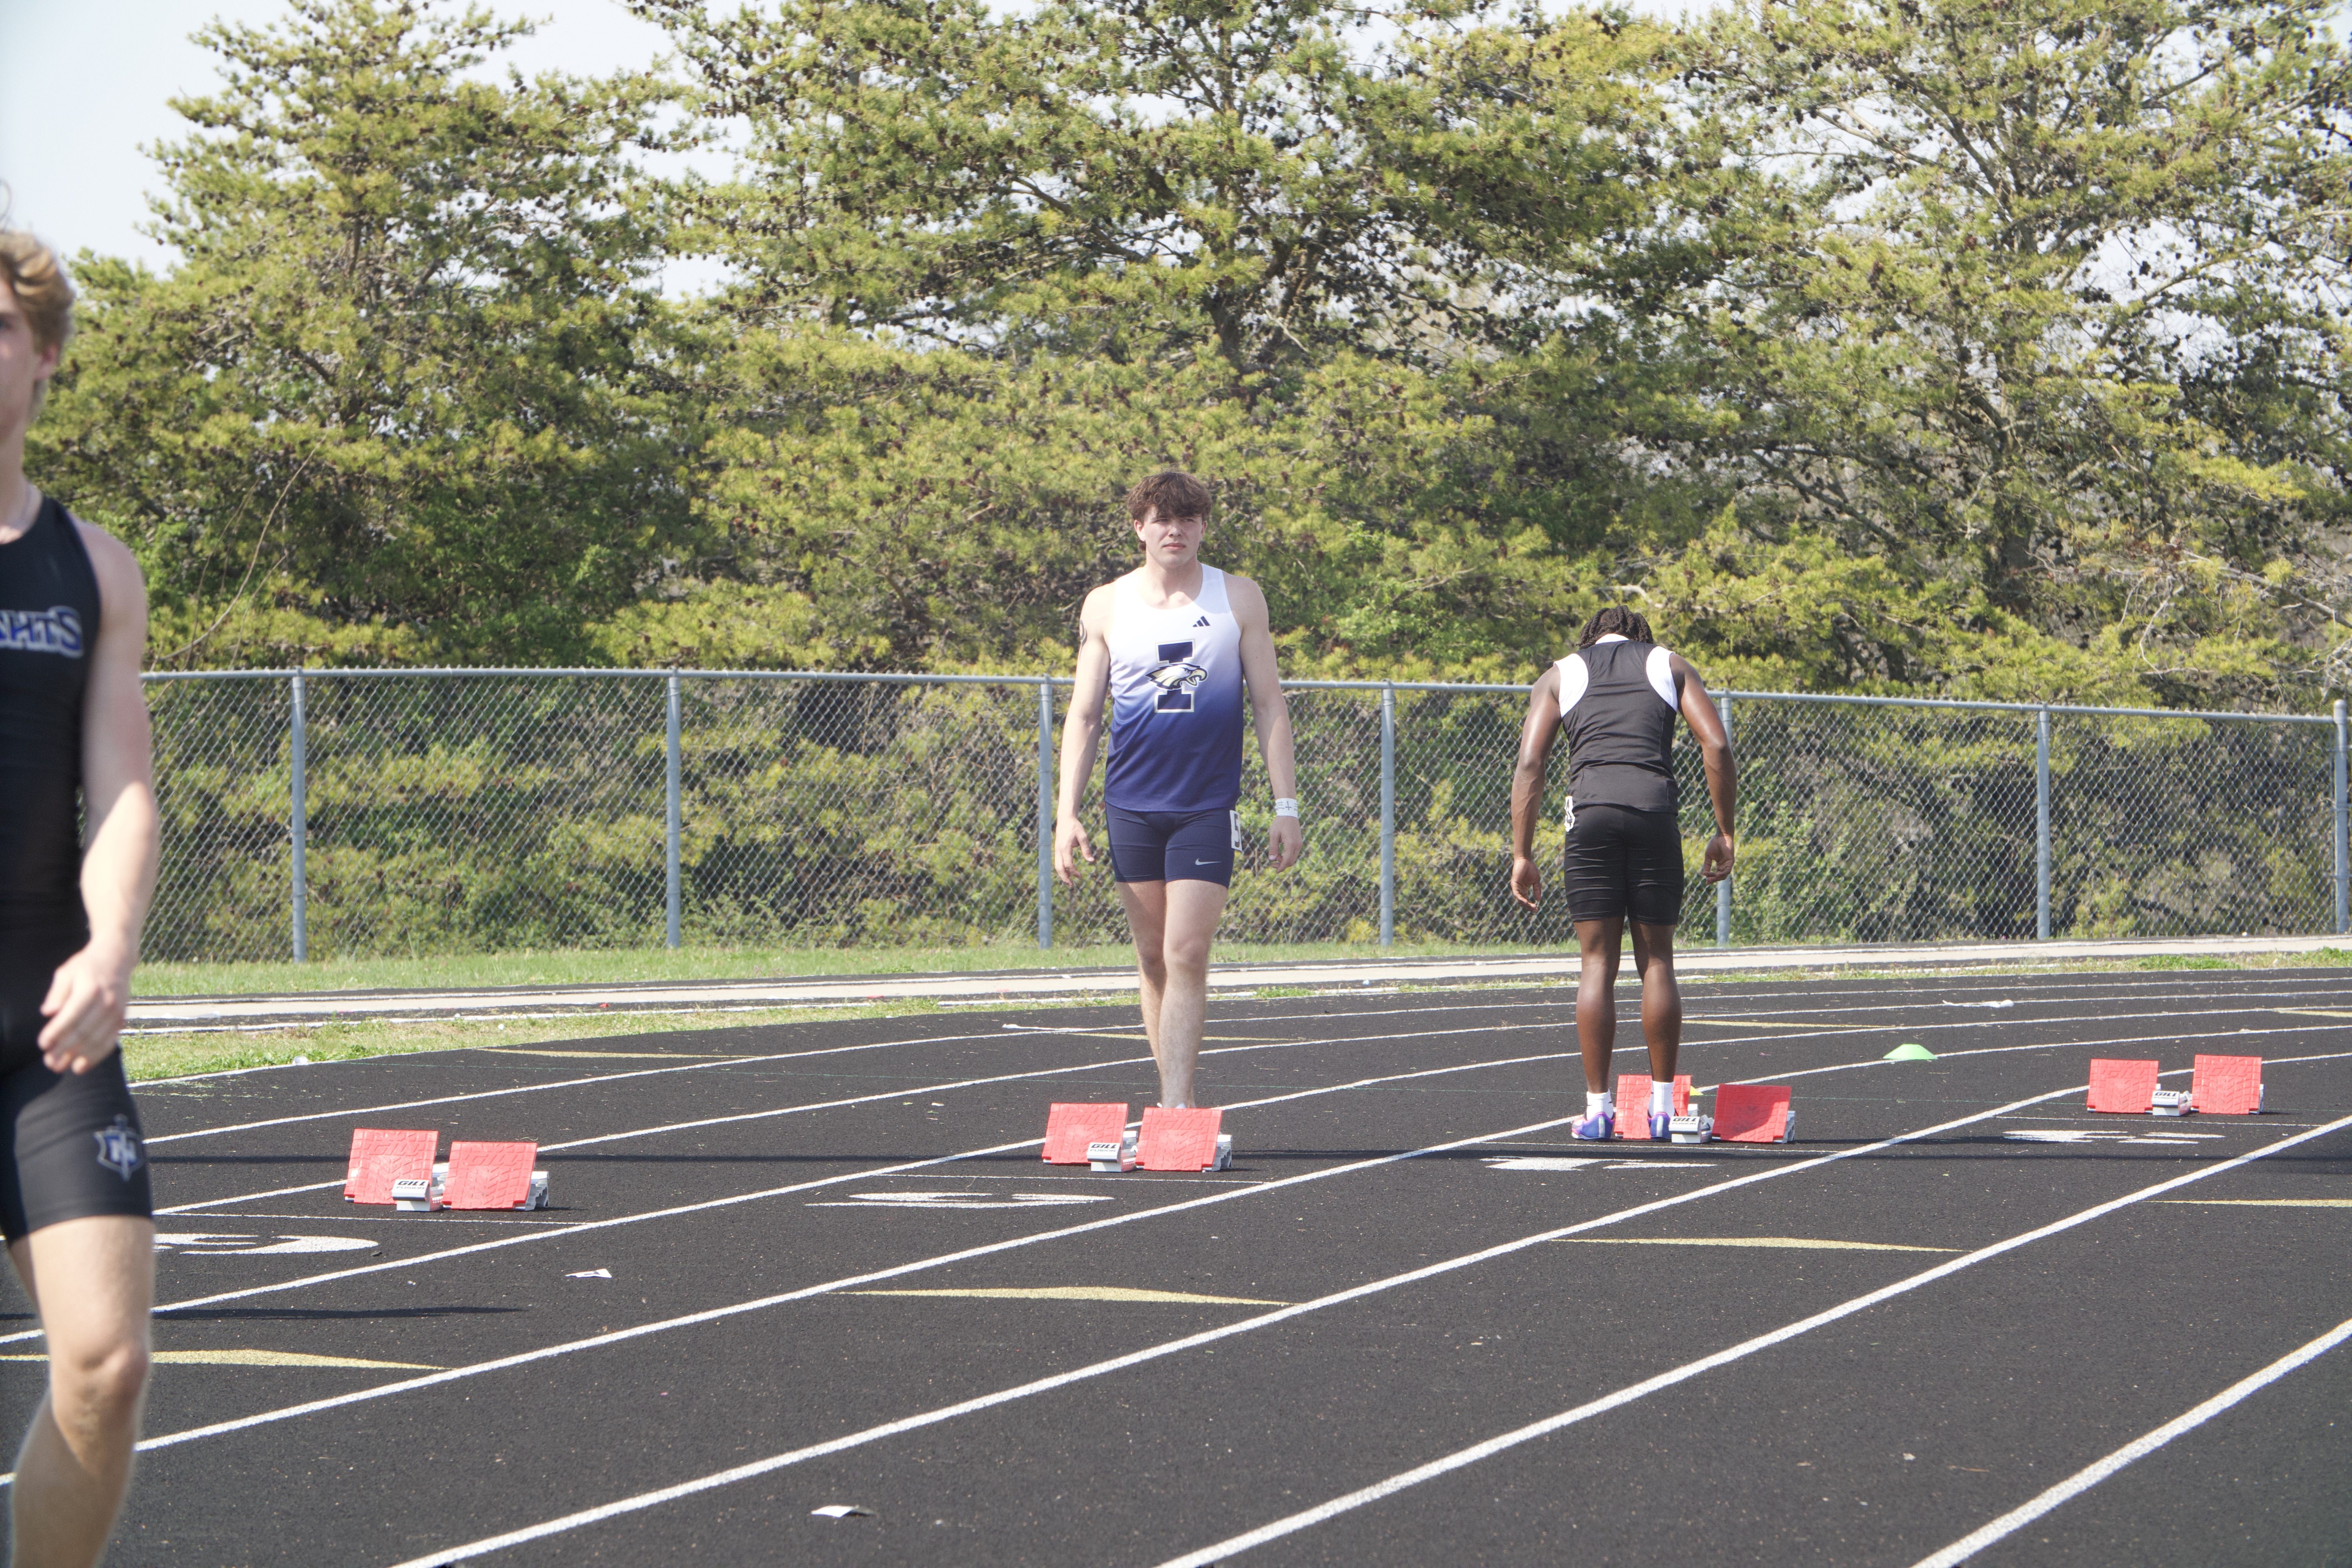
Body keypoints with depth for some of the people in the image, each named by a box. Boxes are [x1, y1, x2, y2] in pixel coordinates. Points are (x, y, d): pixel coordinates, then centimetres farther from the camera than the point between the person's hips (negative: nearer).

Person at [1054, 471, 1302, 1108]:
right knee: (1153, 959, 7)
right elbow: (1084, 715, 9)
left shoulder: (1239, 599, 4)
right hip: (1132, 807, 2)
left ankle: (1175, 1109, -16)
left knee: (1186, 955, -12)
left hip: (1208, 807, -2)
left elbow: (1269, 705, 6)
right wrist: (1066, 813, 1)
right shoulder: (1105, 606, 6)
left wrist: (1286, 805, 0)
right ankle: (1176, 1098, 17)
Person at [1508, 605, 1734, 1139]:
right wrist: (1724, 833, 11)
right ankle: (1662, 1106, 8)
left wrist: (1522, 855, 7)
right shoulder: (1670, 665, 20)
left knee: (1597, 963, 3)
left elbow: (1530, 764, 7)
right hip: (1655, 811, 0)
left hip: (1591, 813, 0)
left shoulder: (1560, 675, 19)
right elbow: (1717, 745, 7)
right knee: (1657, 961, 8)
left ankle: (1597, 1109, 1)